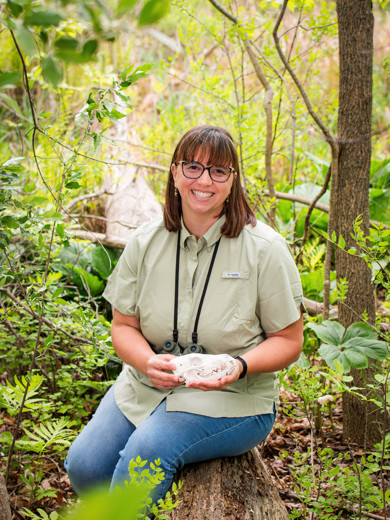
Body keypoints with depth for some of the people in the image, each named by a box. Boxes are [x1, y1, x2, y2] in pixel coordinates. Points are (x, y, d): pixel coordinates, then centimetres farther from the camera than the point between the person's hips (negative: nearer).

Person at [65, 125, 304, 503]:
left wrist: (239, 366, -23)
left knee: (147, 449, -31)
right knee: (84, 466, -17)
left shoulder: (264, 249, -8)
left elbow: (288, 339, -3)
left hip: (234, 397, -3)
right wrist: (148, 362, -16)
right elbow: (123, 326, 7)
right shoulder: (145, 243, 1)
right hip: (147, 385, 4)